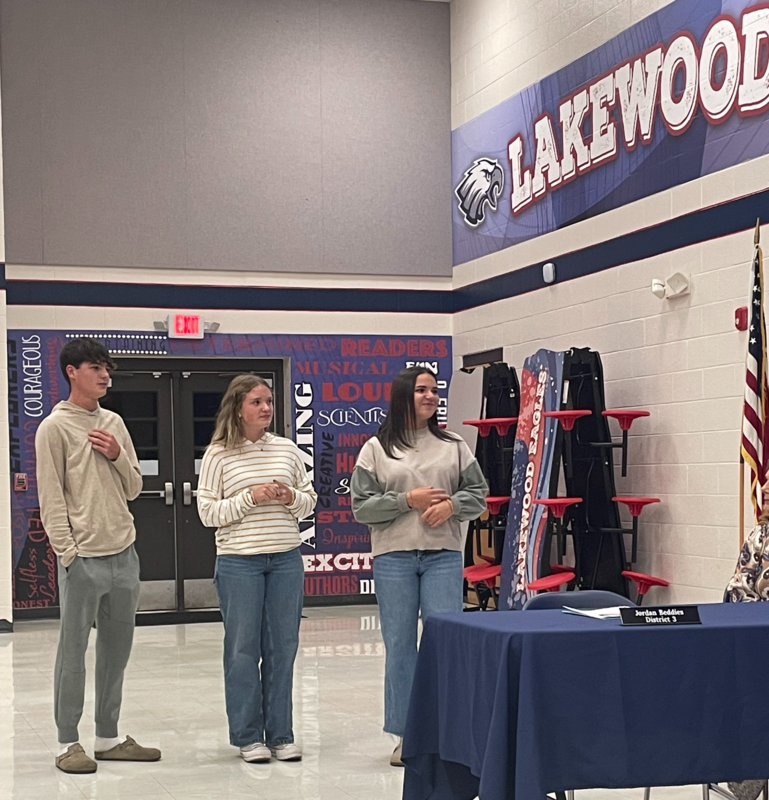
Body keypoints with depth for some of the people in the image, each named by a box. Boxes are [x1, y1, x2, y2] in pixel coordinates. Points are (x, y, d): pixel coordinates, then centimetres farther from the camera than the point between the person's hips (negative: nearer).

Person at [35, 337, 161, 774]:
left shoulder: (114, 423, 13)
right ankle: (69, 743, 9)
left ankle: (109, 737, 21)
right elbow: (51, 497, -8)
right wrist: (67, 551, -13)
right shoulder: (55, 427, -5)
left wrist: (118, 456, -3)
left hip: (124, 554, 6)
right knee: (74, 651, 0)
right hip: (83, 559, -6)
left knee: (117, 649, 11)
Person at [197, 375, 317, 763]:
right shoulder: (219, 454, -3)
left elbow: (310, 499, 15)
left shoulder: (287, 449, 7)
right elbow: (207, 512, -6)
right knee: (243, 648, 4)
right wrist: (251, 498, -16)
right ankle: (248, 735, 15)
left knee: (283, 646, 7)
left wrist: (291, 498, -7)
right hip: (239, 561, -3)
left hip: (286, 559, 3)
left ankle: (280, 733, 17)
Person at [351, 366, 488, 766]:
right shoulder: (376, 449, 3)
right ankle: (406, 735, 15)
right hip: (393, 557, -1)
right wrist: (407, 501, -12)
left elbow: (478, 493, 9)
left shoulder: (453, 446, 8)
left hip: (443, 556, 1)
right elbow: (362, 506, -2)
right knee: (399, 644, 5)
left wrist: (451, 505, -11)